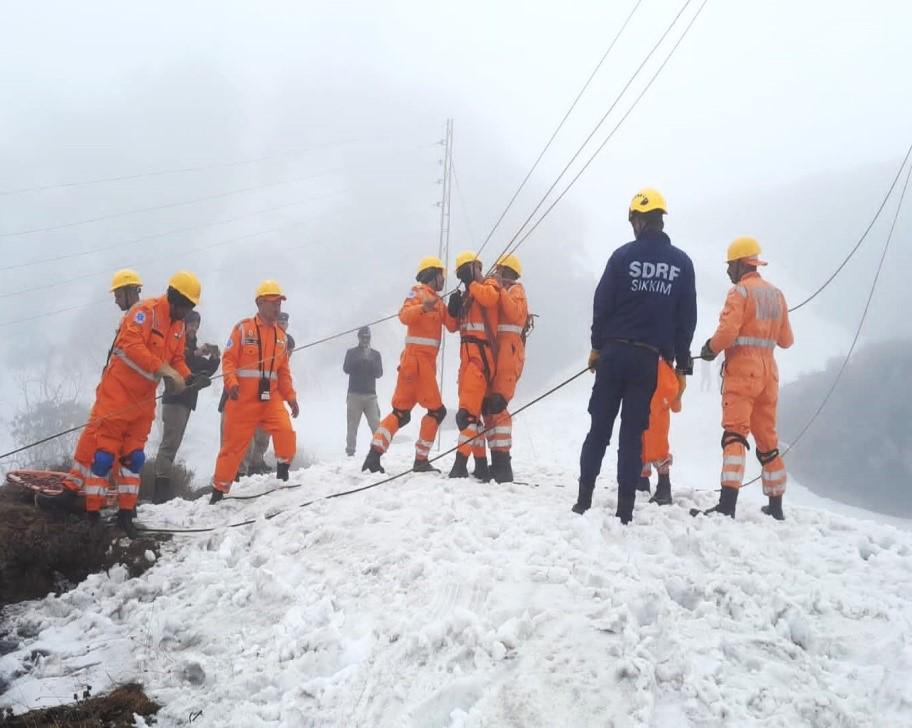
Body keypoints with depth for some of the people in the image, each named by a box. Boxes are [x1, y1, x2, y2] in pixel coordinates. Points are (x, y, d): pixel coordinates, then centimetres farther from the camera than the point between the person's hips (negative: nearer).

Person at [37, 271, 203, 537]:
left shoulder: (178, 325, 10)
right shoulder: (146, 311, -16)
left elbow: (176, 359, 15)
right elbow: (131, 345, -28)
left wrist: (187, 378, -7)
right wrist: (164, 370, -33)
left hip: (144, 397, 7)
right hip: (118, 391, -7)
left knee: (133, 455, 8)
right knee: (102, 448, -8)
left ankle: (126, 513, 12)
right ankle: (71, 492, 1)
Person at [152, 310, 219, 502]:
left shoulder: (192, 347, 22)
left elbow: (207, 370, 17)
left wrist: (214, 358, -2)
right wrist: (195, 353, -28)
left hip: (186, 399, 9)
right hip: (175, 398, -9)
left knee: (173, 442, 7)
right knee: (171, 441, -18)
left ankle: (162, 486, 8)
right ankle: (162, 485, -25)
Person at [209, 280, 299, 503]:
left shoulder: (281, 336, 12)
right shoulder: (243, 328, -3)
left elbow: (284, 371, 16)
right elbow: (228, 359, -8)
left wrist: (291, 397, 9)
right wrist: (231, 383, -23)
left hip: (271, 398, 4)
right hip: (243, 399, -4)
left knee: (286, 432, -18)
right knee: (234, 444, 1)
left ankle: (283, 474, 4)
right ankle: (219, 490, 14)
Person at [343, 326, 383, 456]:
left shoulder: (375, 354, 14)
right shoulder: (352, 352, 11)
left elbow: (379, 373, 5)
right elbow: (346, 368, -4)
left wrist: (370, 361, -11)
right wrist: (360, 359, -14)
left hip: (370, 394, 1)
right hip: (354, 394, -1)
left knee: (376, 424, -10)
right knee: (352, 425, -7)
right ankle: (350, 451, -4)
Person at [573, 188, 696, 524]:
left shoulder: (623, 255, -3)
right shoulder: (682, 262, 4)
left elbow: (602, 304, -2)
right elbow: (687, 317, 5)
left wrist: (597, 346, 9)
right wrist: (682, 363, 10)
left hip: (615, 352, -1)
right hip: (649, 358, 1)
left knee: (599, 427, 7)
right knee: (633, 434, 4)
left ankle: (584, 498, 4)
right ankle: (625, 508, 0)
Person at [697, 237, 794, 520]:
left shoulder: (740, 292, -7)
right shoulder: (776, 294, 14)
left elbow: (727, 332, -18)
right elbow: (786, 340, 17)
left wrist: (710, 348, 0)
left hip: (742, 370, -7)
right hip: (768, 372, 7)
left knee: (735, 434, -15)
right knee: (767, 439, 14)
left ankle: (728, 503, -26)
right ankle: (776, 505, 20)